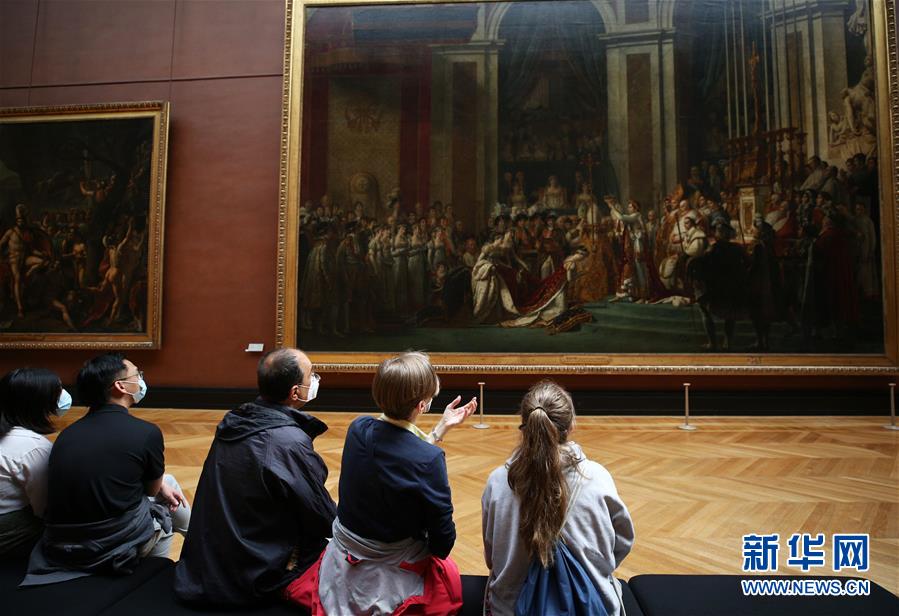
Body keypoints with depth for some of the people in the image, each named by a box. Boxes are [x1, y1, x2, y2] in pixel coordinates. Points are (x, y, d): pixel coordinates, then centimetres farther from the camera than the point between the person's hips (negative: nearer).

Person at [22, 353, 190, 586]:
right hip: (115, 549, -6)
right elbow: (152, 490, 5)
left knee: (166, 484, 26)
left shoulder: (67, 433, 6)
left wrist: (161, 486, 17)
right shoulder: (146, 432, -12)